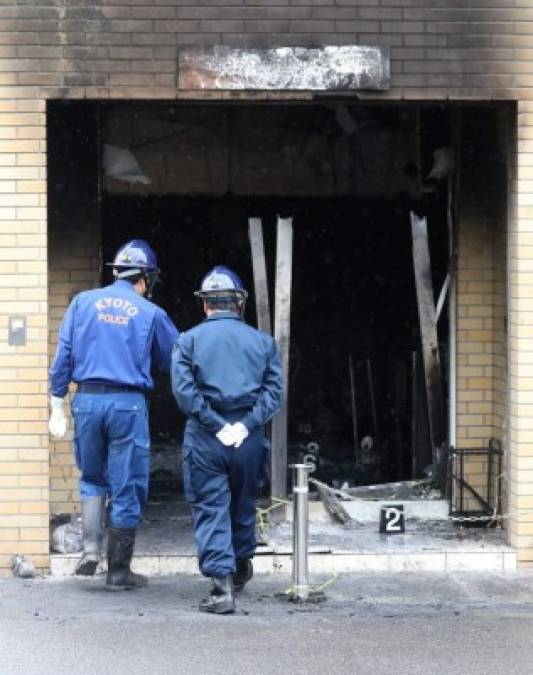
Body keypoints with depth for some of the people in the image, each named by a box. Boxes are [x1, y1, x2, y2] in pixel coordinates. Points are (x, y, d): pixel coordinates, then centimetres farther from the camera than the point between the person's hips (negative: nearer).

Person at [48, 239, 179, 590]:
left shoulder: (83, 302, 7)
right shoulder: (151, 314, 2)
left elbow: (63, 356, 4)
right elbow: (176, 361, 9)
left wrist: (58, 408, 8)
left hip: (87, 400, 2)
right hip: (128, 404, -2)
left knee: (92, 478, 20)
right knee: (128, 489, 6)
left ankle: (90, 550, 2)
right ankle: (119, 570, 10)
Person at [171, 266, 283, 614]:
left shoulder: (189, 340, 3)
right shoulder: (263, 341, 8)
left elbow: (183, 390, -9)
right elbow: (273, 391, -2)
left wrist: (216, 426, -10)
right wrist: (245, 425, -10)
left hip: (204, 439, -2)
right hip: (249, 440, 2)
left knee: (210, 510, -2)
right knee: (243, 504, 21)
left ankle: (222, 584, -13)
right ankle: (241, 567, 38)